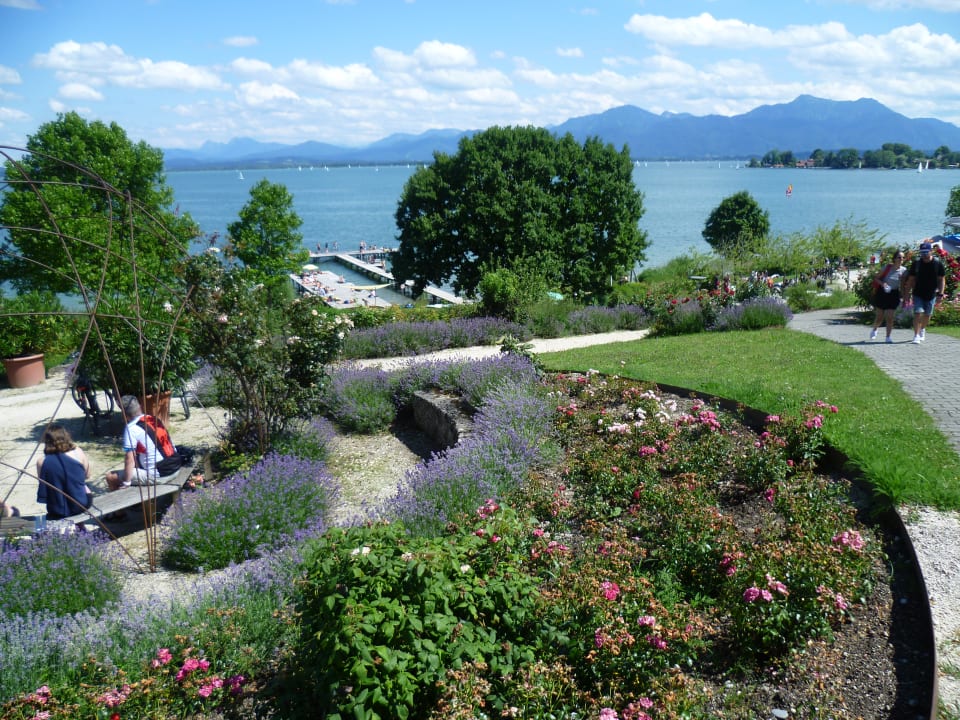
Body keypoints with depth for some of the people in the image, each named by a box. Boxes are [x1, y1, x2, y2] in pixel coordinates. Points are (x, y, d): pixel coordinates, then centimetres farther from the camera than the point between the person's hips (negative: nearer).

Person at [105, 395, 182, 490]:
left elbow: (129, 458, -13)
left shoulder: (132, 428, -11)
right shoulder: (154, 419, 11)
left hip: (158, 475, -8)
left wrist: (126, 483, -5)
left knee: (111, 477, 3)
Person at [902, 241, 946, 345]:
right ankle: (916, 336, -12)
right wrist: (907, 293, -2)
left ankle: (922, 330, 39)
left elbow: (942, 280, 0)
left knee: (927, 315, 13)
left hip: (931, 295, 1)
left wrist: (940, 294, -7)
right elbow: (910, 279, 2)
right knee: (918, 314, -13)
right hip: (918, 294, -1)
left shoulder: (938, 264, -4)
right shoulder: (916, 263, -3)